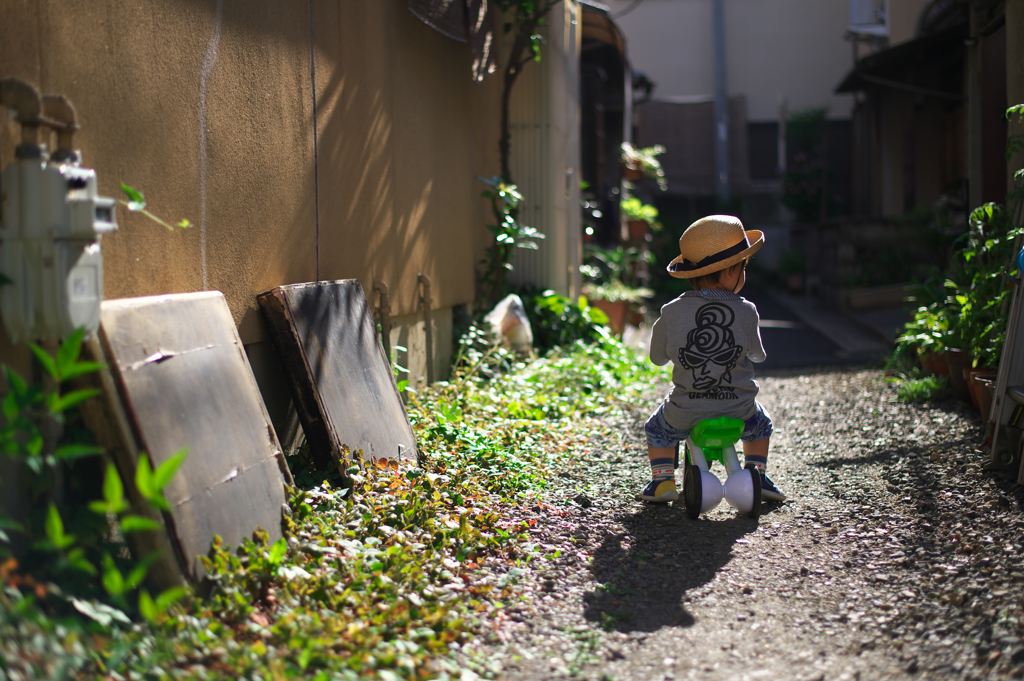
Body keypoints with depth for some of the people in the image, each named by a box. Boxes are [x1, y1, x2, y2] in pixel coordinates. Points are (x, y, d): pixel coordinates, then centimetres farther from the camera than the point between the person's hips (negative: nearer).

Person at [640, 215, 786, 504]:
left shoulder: (672, 313, -9)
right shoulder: (746, 311, -9)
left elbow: (658, 357, 5)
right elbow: (757, 354, 7)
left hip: (685, 413, 0)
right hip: (738, 412, 0)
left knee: (656, 428, 31)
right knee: (761, 424, 34)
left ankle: (662, 480, 20)